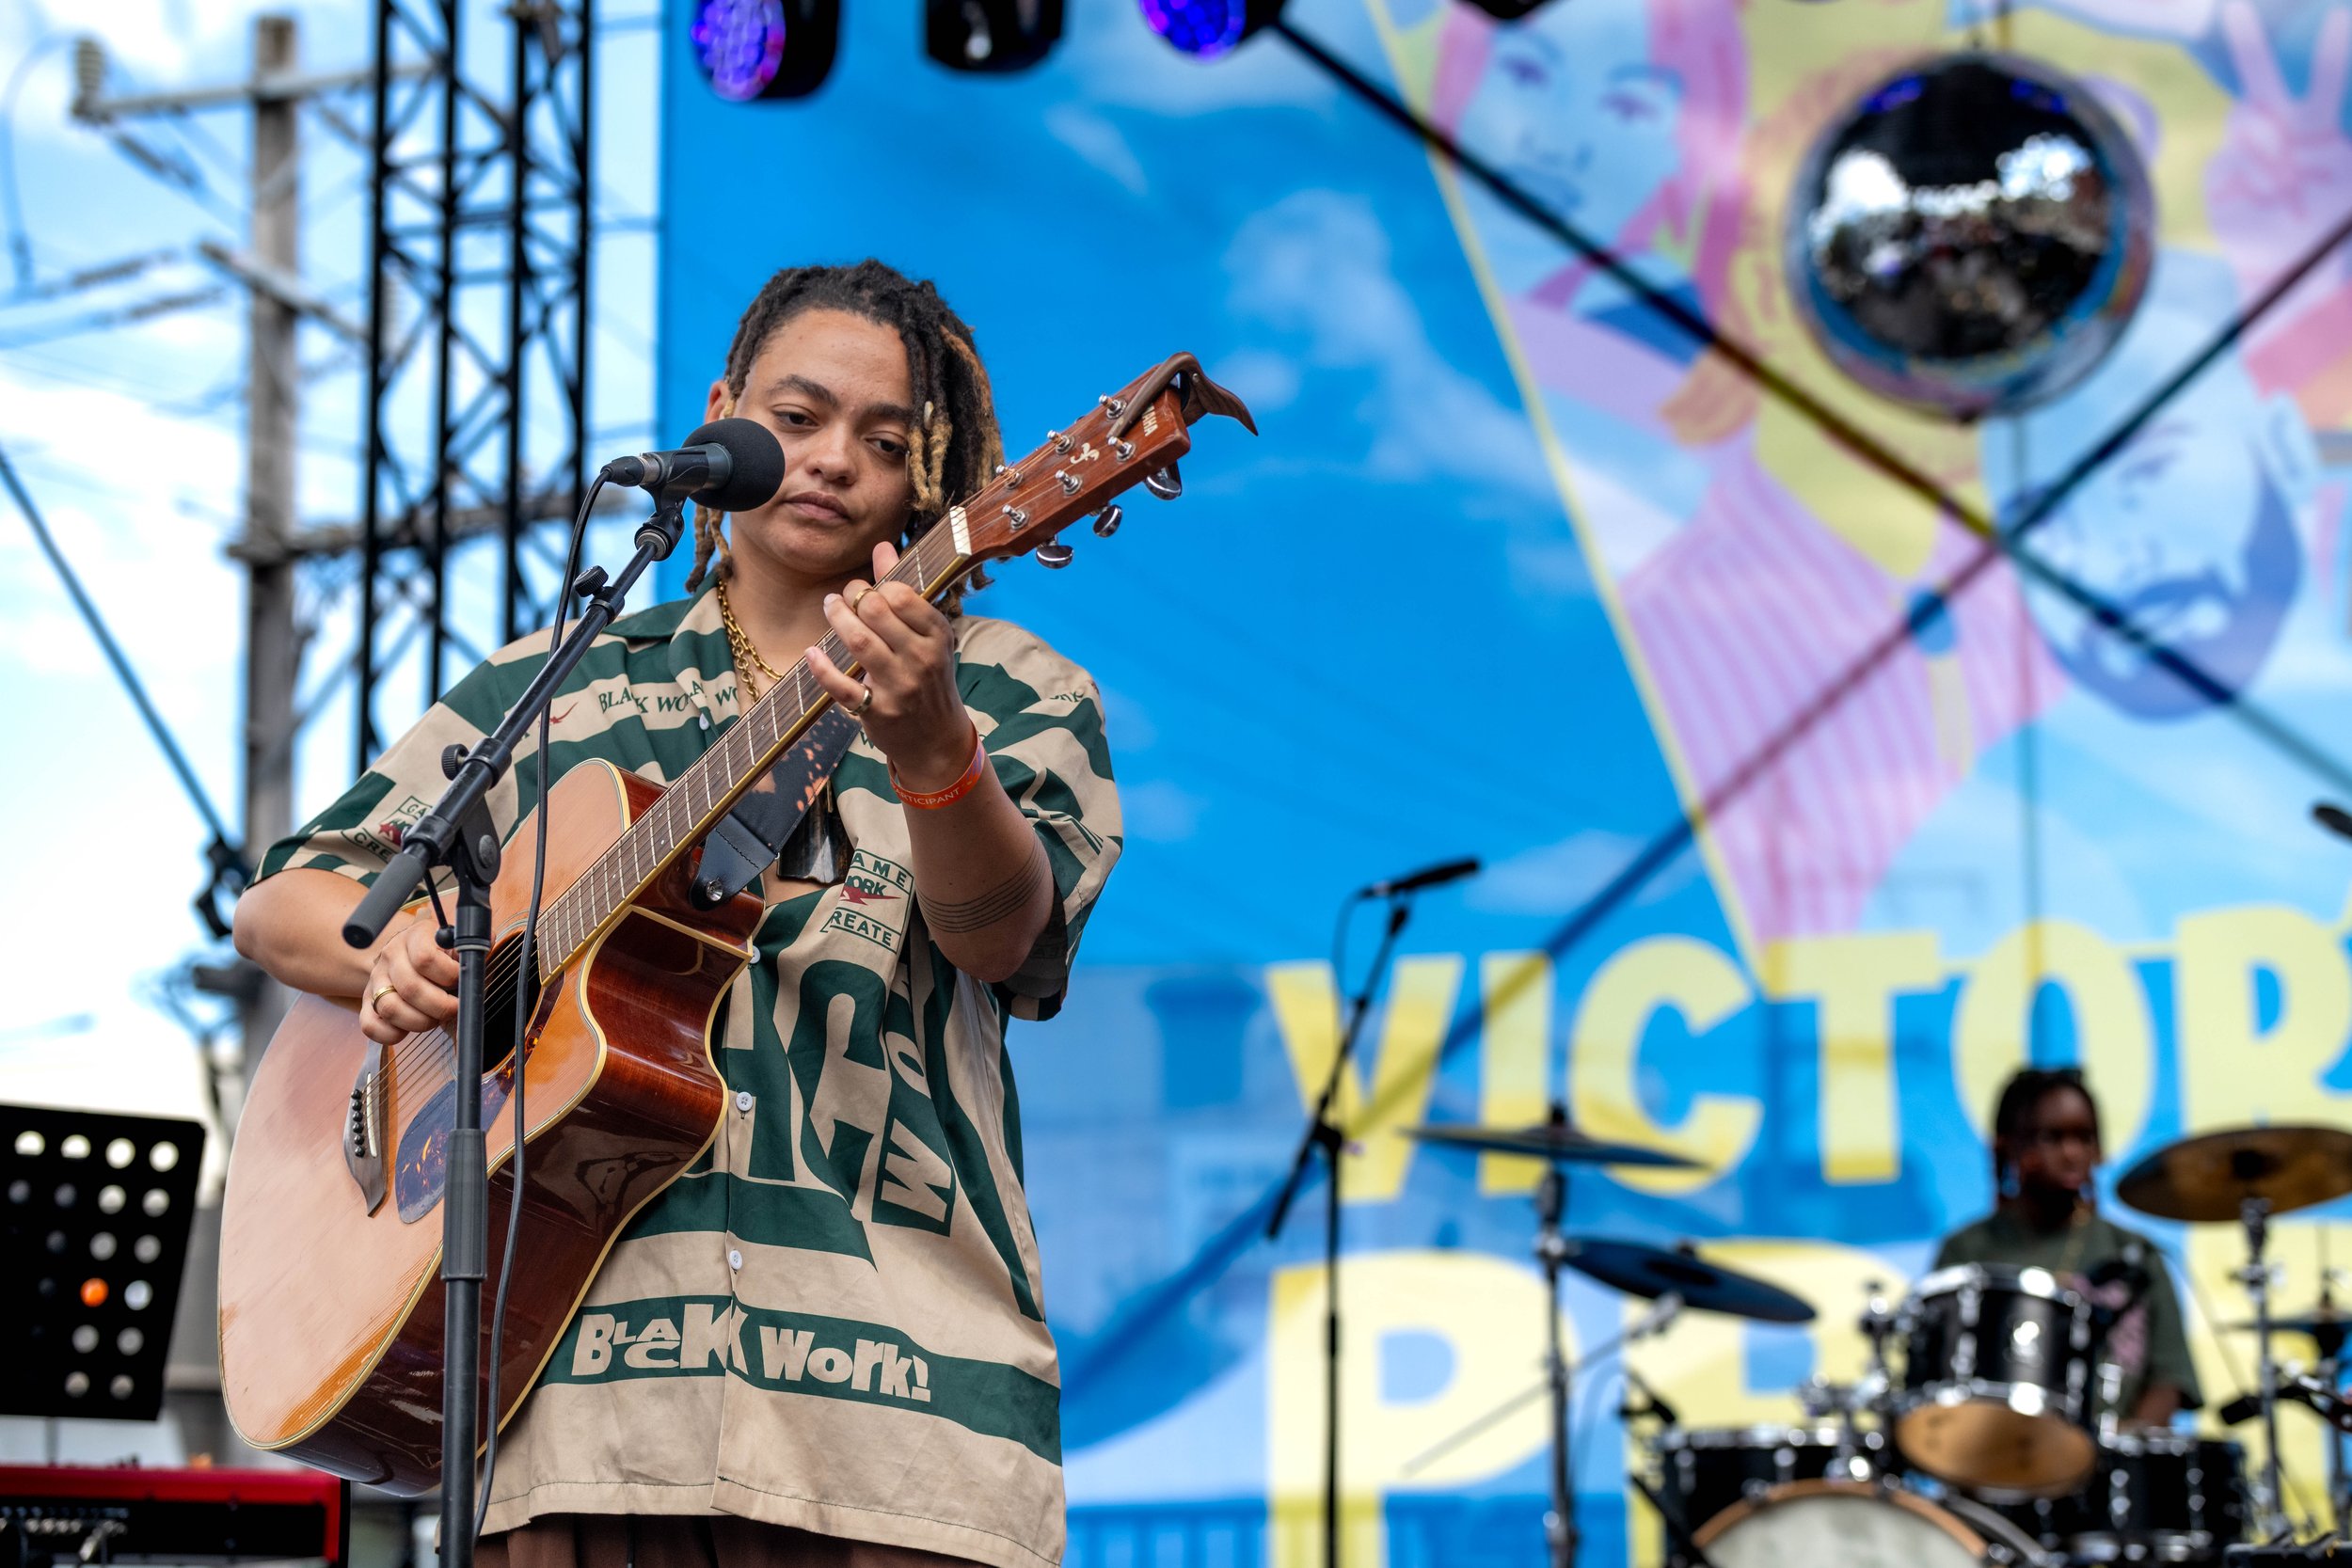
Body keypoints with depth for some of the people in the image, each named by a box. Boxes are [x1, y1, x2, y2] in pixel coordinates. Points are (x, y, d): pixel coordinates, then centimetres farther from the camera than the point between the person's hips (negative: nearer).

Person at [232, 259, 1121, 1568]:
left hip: (889, 1354, -1)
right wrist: (396, 955, -3)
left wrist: (929, 745, -30)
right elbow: (281, 902, 20)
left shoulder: (1010, 692, 11)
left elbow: (997, 928, -9)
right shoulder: (549, 691, 18)